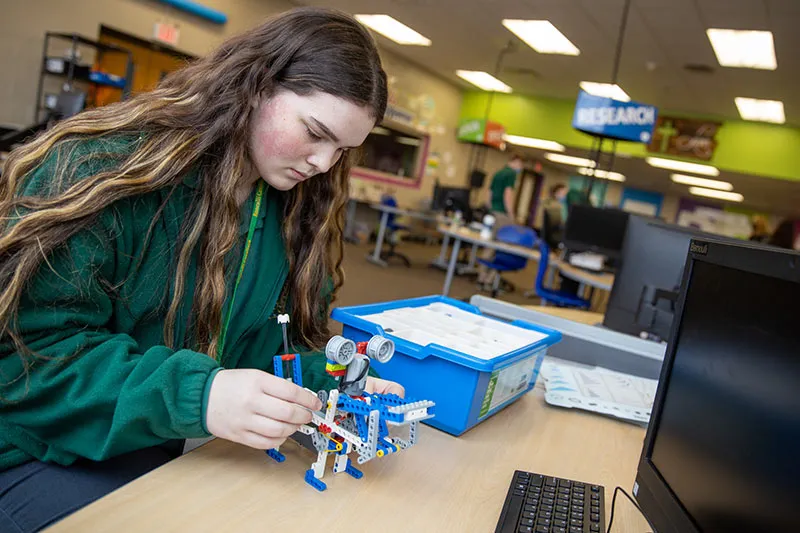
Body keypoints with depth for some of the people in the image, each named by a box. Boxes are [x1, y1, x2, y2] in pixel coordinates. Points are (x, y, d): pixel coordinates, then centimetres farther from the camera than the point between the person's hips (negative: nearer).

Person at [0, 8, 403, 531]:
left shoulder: (295, 210, 1)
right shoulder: (104, 164, -19)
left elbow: (272, 345, 5)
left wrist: (331, 385, -16)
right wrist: (195, 396, -34)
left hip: (179, 450, 6)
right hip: (43, 452, -5)